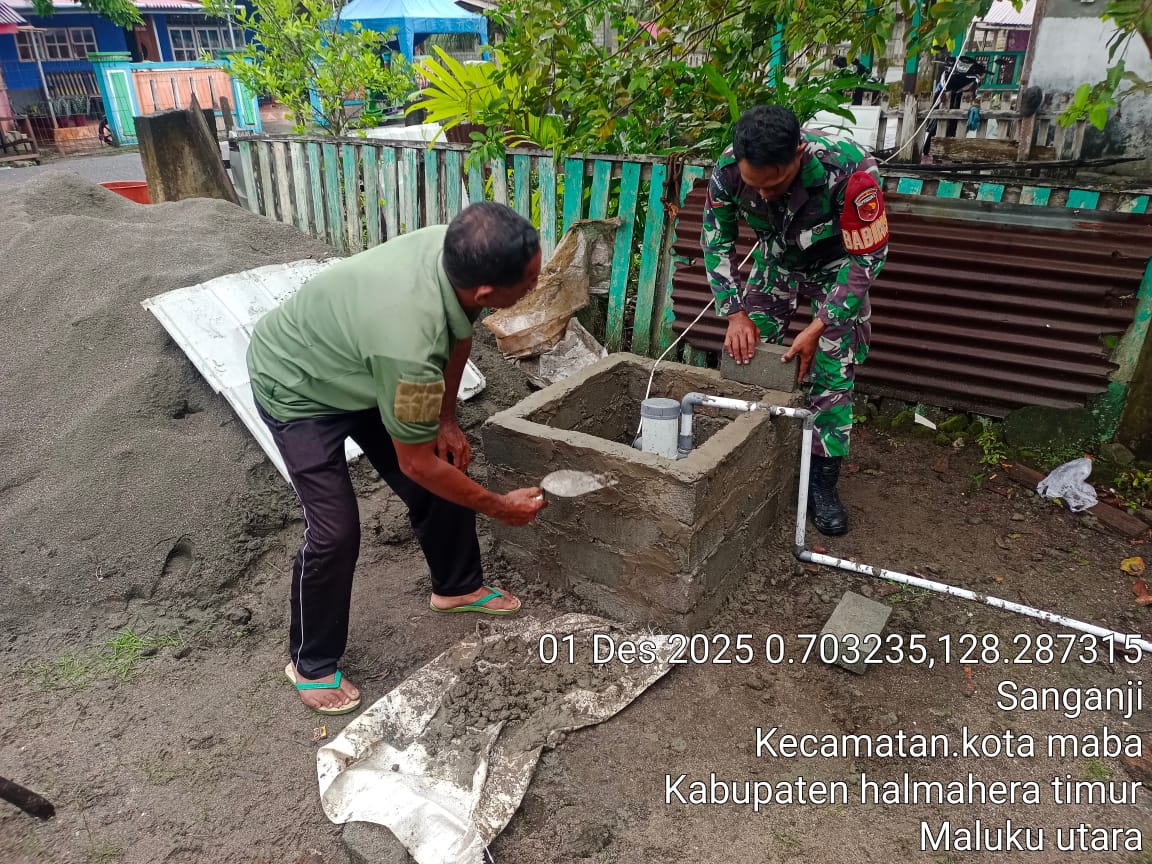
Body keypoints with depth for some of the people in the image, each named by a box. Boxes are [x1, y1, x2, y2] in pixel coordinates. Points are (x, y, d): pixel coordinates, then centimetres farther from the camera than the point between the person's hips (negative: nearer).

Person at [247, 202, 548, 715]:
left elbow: (459, 334, 1)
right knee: (335, 530, -12)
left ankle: (457, 587, 34)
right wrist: (501, 508, -16)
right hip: (297, 387, -7)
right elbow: (417, 464, -28)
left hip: (361, 371, 8)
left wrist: (447, 420, 1)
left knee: (449, 468, 9)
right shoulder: (407, 344, -44)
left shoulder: (456, 251, -23)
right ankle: (312, 665, 14)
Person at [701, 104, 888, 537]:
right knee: (749, 358, -1)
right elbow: (717, 240, -13)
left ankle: (822, 482, 4)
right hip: (776, 258, 3)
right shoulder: (729, 168, -30)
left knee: (834, 372, -7)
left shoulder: (849, 168, -40)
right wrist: (735, 312, -21)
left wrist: (819, 328, -30)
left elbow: (867, 257, -28)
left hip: (837, 262, -3)